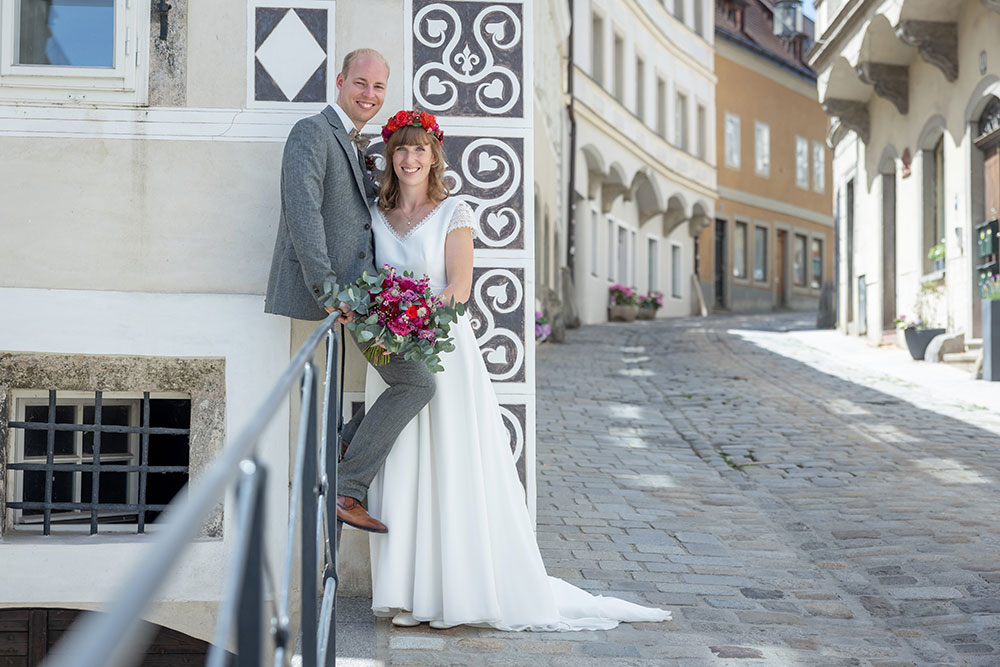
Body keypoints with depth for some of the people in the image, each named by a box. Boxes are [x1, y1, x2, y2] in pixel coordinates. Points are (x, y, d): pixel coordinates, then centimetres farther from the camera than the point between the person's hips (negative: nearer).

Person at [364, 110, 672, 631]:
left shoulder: (453, 213, -1)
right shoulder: (378, 214, 12)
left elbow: (458, 287, -8)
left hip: (444, 348, -4)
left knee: (451, 467, -3)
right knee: (399, 471, 4)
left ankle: (453, 592, 5)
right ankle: (407, 592, 11)